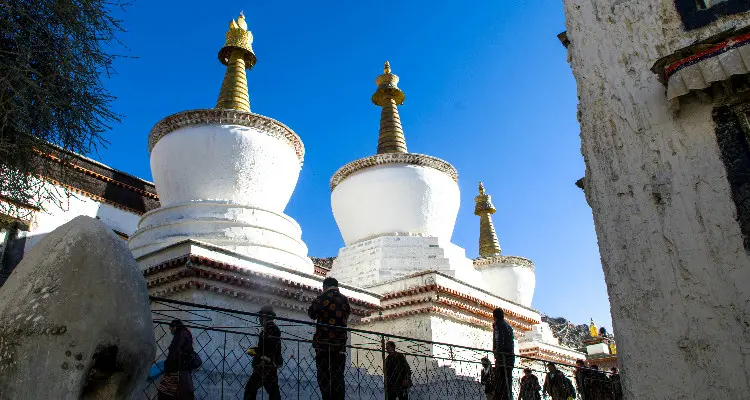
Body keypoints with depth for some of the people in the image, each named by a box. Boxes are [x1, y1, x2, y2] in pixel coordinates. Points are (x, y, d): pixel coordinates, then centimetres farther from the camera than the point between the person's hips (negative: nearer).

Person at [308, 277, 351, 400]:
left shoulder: (322, 298, -3)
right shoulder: (345, 300, 8)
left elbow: (311, 314, 8)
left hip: (323, 343, -4)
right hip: (340, 343, 4)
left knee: (324, 376, -1)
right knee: (338, 375, 7)